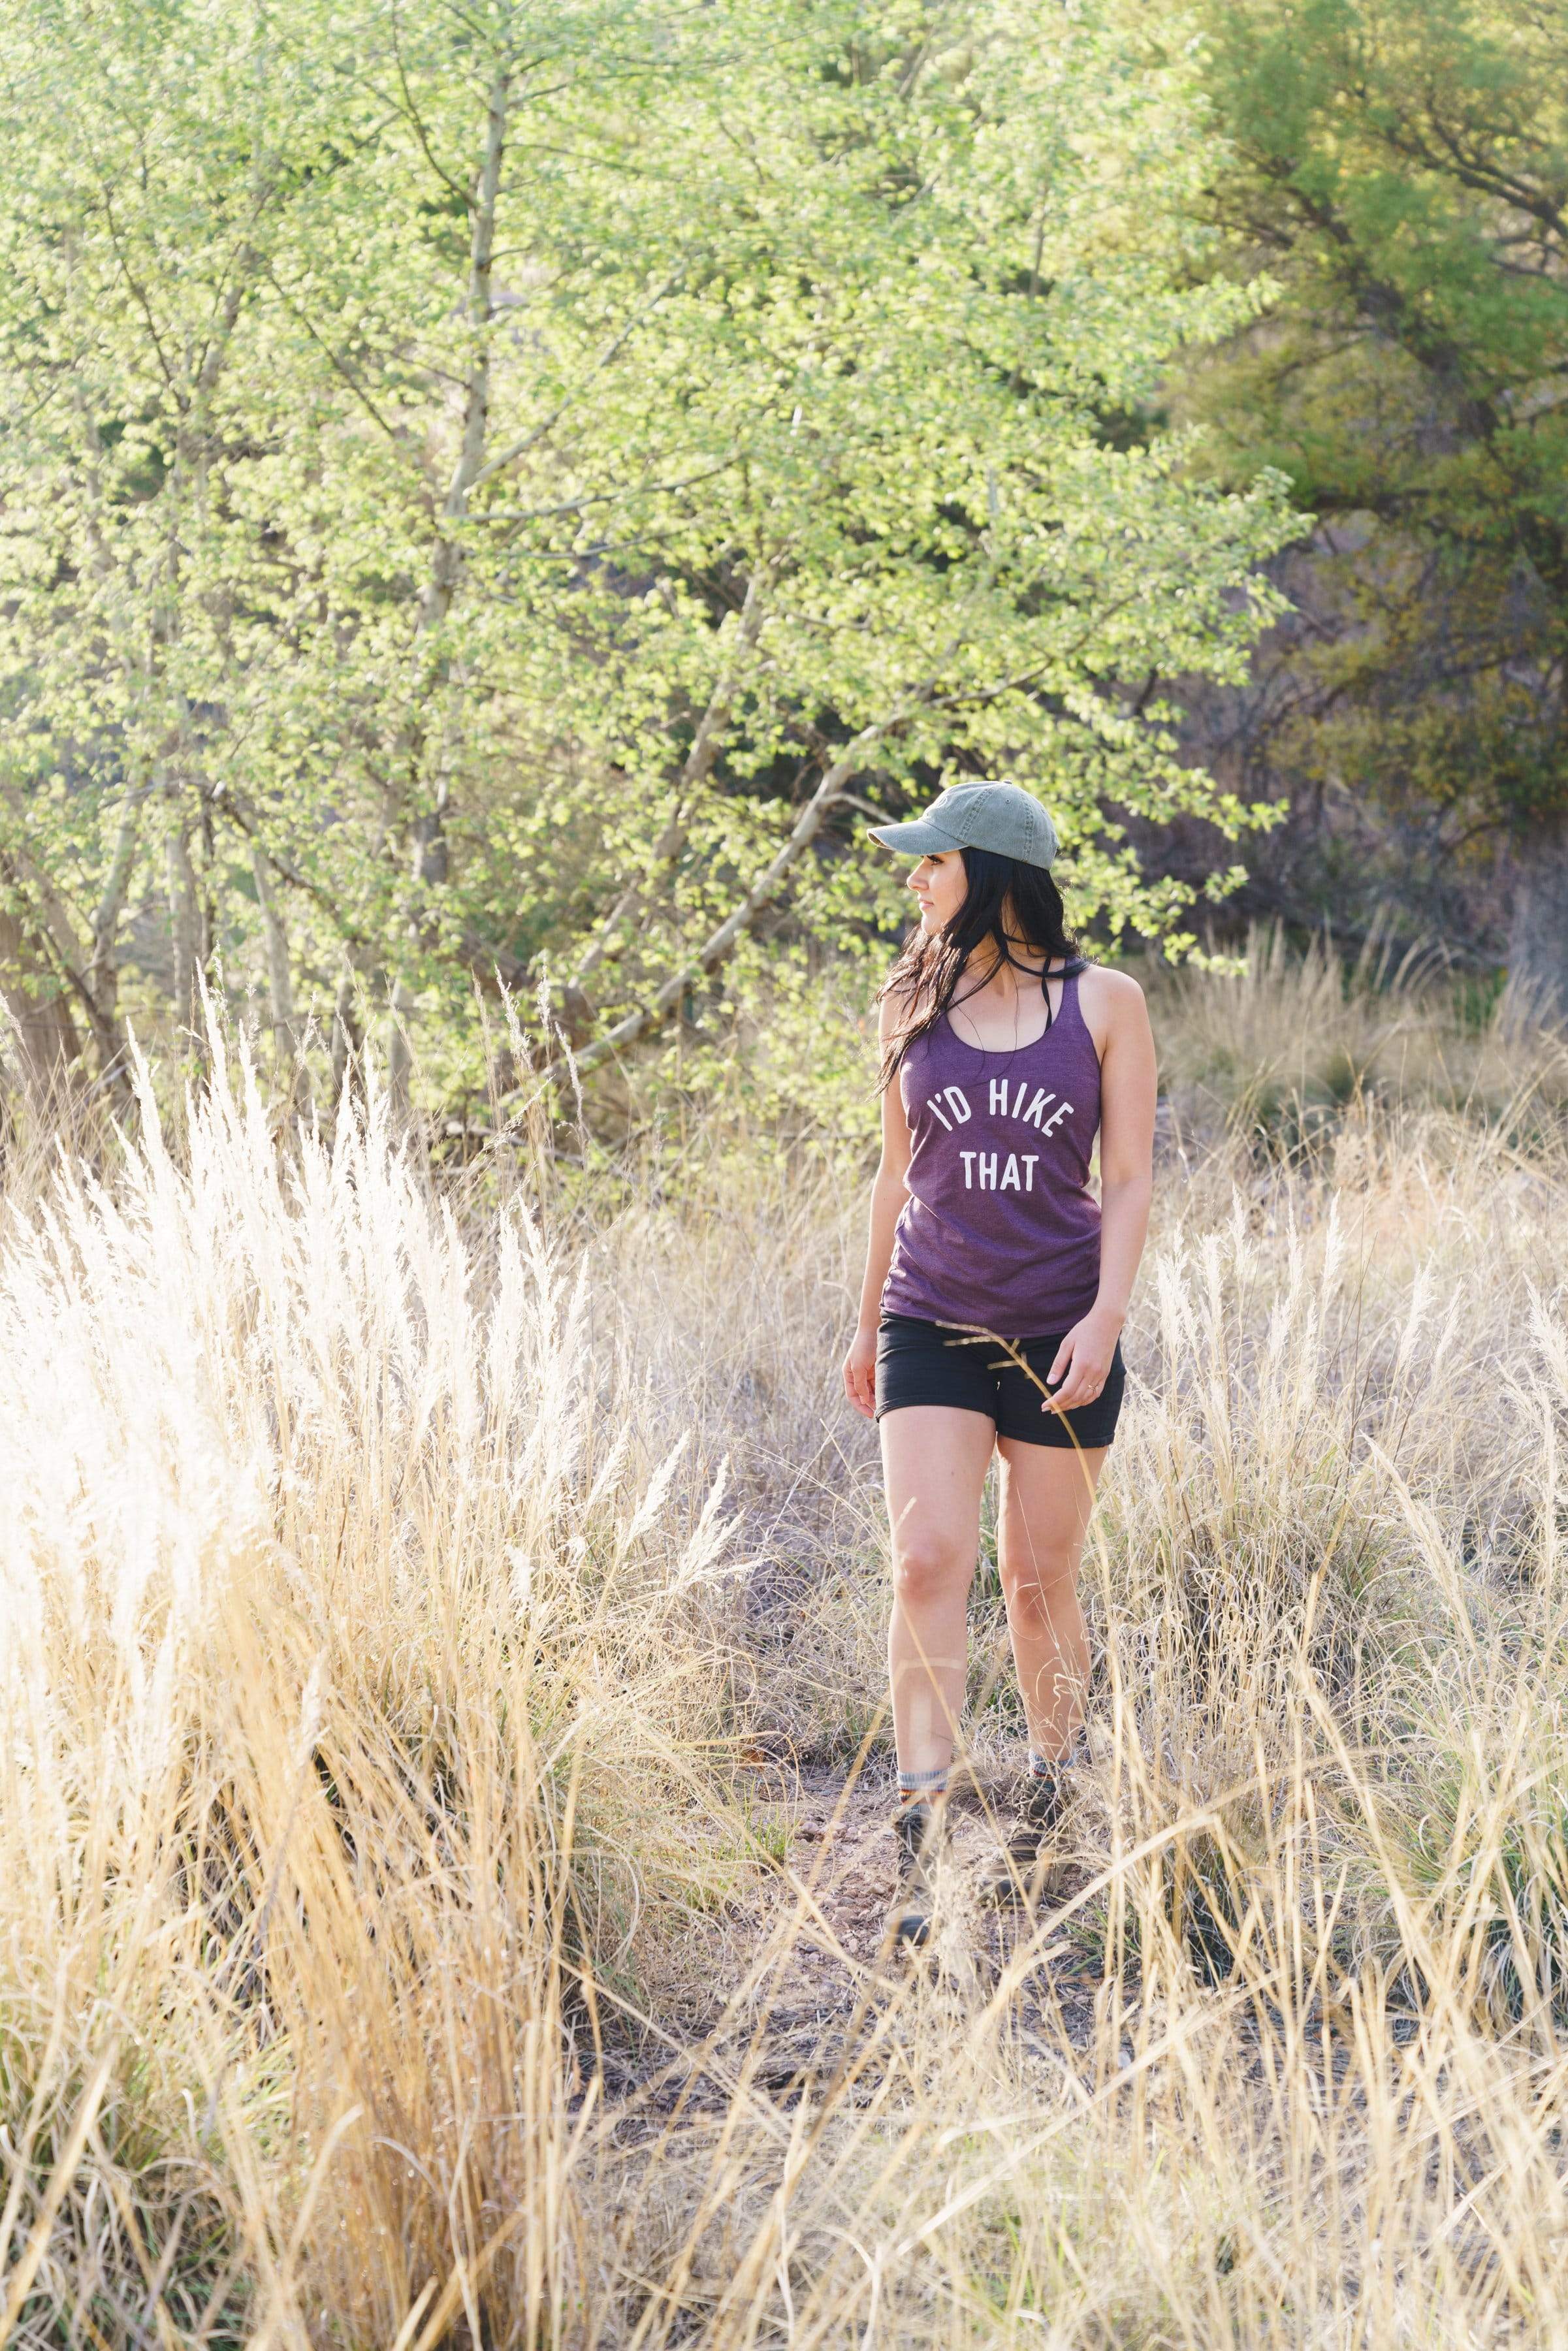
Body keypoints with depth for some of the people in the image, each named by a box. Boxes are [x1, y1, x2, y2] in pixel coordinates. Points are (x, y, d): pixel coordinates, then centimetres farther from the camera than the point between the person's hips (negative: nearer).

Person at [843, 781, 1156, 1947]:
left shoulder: (1104, 1003, -1)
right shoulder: (914, 1004, 7)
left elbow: (1130, 1180, -2)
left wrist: (1105, 1317, -13)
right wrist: (870, 1321, 18)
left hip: (1059, 1332, -2)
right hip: (932, 1324, 2)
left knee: (1038, 1580, 7)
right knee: (930, 1565, -13)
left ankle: (1052, 1802, 30)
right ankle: (918, 1843, -15)